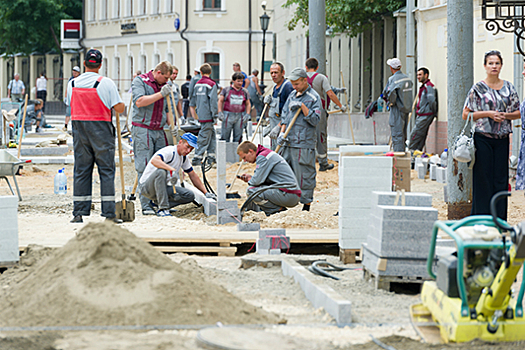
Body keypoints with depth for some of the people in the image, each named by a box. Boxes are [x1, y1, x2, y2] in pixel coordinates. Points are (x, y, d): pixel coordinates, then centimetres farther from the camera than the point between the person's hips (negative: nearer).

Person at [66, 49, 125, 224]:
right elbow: (119, 108, -9)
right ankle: (109, 213, -3)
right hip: (101, 130, -4)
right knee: (106, 170, 1)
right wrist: (121, 103, 12)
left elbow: (71, 105, 14)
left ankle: (78, 213, 6)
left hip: (79, 129, 4)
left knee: (81, 170, 8)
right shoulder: (106, 83, -9)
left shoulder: (72, 84, 4)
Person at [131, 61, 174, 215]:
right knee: (144, 168, -7)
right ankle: (145, 205, -7)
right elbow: (139, 102, -18)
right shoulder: (140, 81, -3)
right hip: (142, 130, -7)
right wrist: (161, 94, -19)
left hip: (159, 131, 7)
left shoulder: (163, 86, 17)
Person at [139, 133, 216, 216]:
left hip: (163, 187, 8)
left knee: (190, 196, -7)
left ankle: (158, 203, 2)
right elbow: (154, 160, -42)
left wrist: (206, 193, 11)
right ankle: (163, 209, -36)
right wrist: (171, 169, -53)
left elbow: (193, 176, 16)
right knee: (161, 171, -39)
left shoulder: (183, 157, 6)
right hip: (146, 187, -8)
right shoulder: (169, 152, -22)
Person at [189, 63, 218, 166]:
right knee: (204, 137, -4)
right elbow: (213, 101, -14)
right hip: (207, 115, -7)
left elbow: (192, 101, 17)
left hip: (200, 114, 7)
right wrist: (214, 113, -9)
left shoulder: (197, 84, 11)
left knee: (212, 134, 15)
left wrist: (195, 114, 28)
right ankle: (197, 159, -6)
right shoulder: (211, 84, -9)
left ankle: (211, 157, 12)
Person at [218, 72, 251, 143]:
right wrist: (220, 113, -8)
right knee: (225, 137, -4)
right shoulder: (226, 90, 4)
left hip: (240, 116, 3)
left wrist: (247, 114, 2)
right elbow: (220, 101, 3)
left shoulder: (244, 91, 12)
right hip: (228, 116, -3)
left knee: (238, 138, 3)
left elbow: (248, 104, 16)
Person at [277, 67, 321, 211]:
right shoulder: (292, 95, 16)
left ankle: (307, 204, 2)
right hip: (289, 143, 7)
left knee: (305, 176, -4)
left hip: (304, 144, -7)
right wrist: (282, 132, 5)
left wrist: (302, 106, -17)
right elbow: (285, 115, 19)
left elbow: (315, 120, -12)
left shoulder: (314, 97, -5)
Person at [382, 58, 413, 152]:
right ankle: (402, 151, 20)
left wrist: (391, 102, -7)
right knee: (403, 133, 15)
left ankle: (398, 152, -6)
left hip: (397, 108, -8)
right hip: (406, 108, 8)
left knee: (397, 134, -5)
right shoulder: (407, 78, 9)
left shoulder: (393, 79, -16)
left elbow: (391, 93, -27)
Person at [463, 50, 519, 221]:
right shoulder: (478, 88, -1)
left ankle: (499, 219, 10)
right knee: (483, 178, -3)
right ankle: (482, 218, 4)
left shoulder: (508, 87, 8)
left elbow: (518, 112, 13)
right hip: (483, 138, -3)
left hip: (502, 138, 3)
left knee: (501, 178, 4)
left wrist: (505, 115, -7)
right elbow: (466, 115, -2)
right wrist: (488, 114, -13)